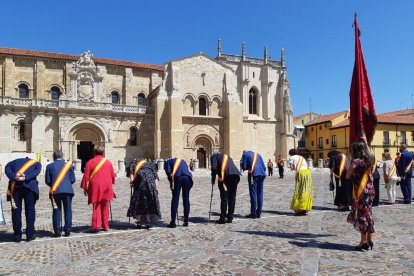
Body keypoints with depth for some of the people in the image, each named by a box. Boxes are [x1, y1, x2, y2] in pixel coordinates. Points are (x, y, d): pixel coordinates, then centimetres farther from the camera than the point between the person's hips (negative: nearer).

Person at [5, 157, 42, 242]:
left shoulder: (16, 161, 28)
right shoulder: (36, 163, 24)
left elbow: (7, 167, 7)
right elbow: (37, 171, 0)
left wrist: (14, 177, -7)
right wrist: (26, 178, -11)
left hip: (15, 186, 1)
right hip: (30, 186, -1)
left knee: (16, 211, 8)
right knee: (30, 211, 6)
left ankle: (17, 236, 13)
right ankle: (30, 235, 8)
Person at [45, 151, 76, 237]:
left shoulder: (50, 166, 5)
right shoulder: (68, 165, 6)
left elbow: (47, 181, 3)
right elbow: (73, 179, 4)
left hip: (55, 191, 0)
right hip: (68, 191, 0)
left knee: (57, 211, 7)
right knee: (68, 210, 7)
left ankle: (57, 231, 6)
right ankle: (67, 230, 7)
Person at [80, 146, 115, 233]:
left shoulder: (90, 162, -3)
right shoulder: (108, 162, 6)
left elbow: (86, 176, -5)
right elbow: (113, 175, 11)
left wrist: (85, 188, 2)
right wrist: (110, 184, 27)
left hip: (95, 188, -3)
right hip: (106, 187, 3)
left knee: (96, 207, 2)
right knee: (105, 207, 12)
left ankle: (96, 226, -8)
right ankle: (105, 226, 17)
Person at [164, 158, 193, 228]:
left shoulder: (168, 162, 23)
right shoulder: (182, 161, 36)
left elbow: (168, 172, 4)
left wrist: (171, 183, 10)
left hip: (177, 177, -3)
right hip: (187, 177, 3)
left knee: (175, 200, 4)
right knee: (186, 199, 11)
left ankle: (173, 222, 6)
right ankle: (186, 222, 15)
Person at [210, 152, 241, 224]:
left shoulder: (214, 156, 17)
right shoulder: (227, 157, 35)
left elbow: (214, 168, 1)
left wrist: (213, 179, 10)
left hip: (224, 176, -5)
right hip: (235, 175, 5)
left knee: (224, 198, 2)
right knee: (232, 197, 12)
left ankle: (222, 218, 5)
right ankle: (230, 218, 17)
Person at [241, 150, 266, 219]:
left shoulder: (245, 154, 7)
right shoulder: (257, 154, 23)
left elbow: (244, 167, 2)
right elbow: (264, 167, 18)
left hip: (253, 174, -5)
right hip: (261, 174, 5)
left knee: (253, 194, -1)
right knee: (260, 194, 10)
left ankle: (253, 213, 1)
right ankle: (258, 213, 15)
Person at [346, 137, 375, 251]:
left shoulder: (356, 161, -14)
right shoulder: (369, 159, 6)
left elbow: (348, 176, -8)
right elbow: (369, 154, 33)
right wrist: (365, 142, 38)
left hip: (361, 191, -7)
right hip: (370, 189, 7)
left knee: (362, 215, -2)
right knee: (368, 213, 14)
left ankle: (364, 241, 2)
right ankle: (369, 239, 21)